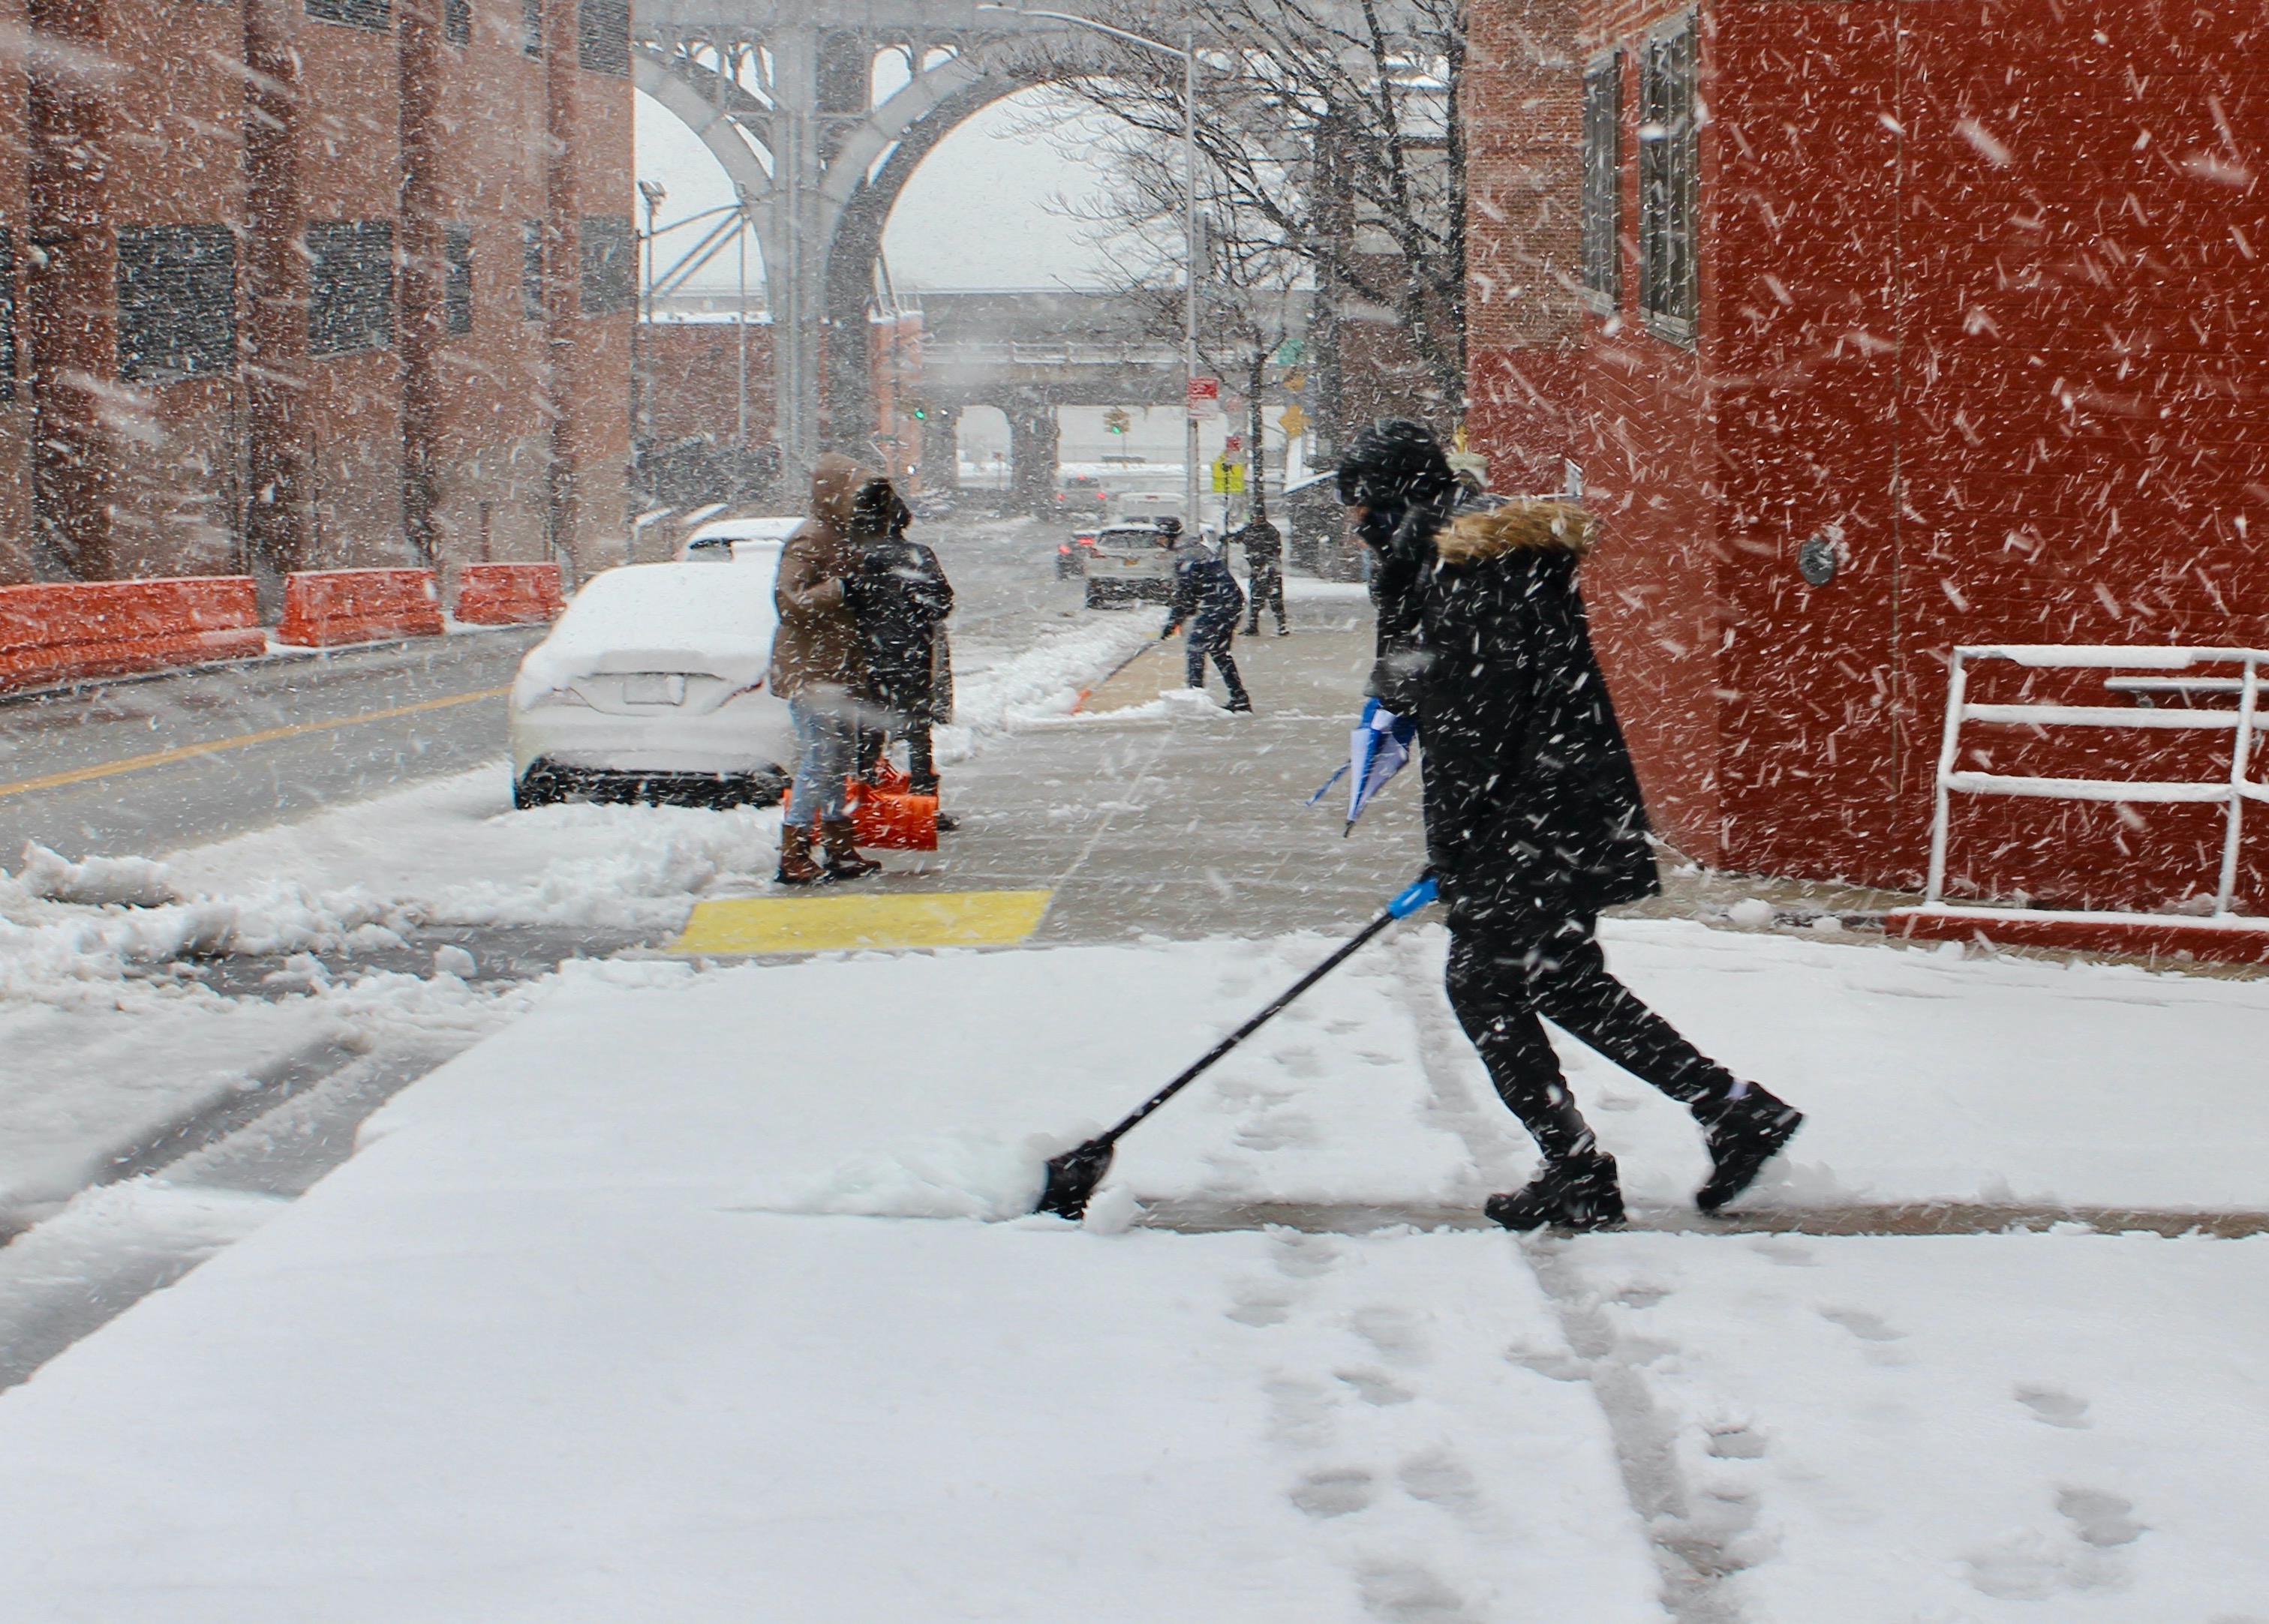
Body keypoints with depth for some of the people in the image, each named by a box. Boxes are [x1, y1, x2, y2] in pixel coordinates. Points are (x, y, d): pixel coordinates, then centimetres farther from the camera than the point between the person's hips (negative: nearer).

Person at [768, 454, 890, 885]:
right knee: (819, 761, -11)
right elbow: (790, 601, -22)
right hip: (810, 671, -10)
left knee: (840, 759, 12)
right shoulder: (808, 542, -13)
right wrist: (841, 589, -25)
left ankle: (840, 850, 19)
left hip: (840, 668, 10)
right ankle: (793, 857, -7)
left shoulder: (845, 539, 17)